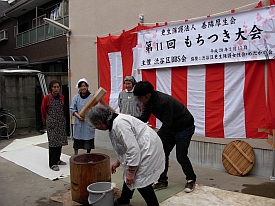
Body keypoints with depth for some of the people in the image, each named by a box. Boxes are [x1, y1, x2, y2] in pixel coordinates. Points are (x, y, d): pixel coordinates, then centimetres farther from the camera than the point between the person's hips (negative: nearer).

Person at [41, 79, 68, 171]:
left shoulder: (62, 97, 4)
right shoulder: (47, 97, -7)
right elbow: (43, 110, 5)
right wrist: (47, 120, 14)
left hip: (61, 122, 5)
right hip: (51, 123, -4)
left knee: (60, 141, 8)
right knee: (53, 142, -5)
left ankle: (57, 160, 23)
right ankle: (52, 163, 0)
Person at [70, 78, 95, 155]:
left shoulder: (92, 97, -4)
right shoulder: (76, 97, 2)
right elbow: (72, 108, 1)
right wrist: (78, 116, -14)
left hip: (89, 122, -1)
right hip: (78, 122, 1)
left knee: (88, 139, 7)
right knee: (77, 140, 6)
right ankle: (75, 155, 20)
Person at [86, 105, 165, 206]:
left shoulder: (119, 124, -27)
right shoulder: (115, 122, 5)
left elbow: (133, 149, -28)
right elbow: (125, 145, 19)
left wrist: (131, 172, -21)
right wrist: (118, 162, 24)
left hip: (149, 150, -11)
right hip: (142, 149, 11)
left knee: (141, 182, -6)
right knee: (127, 175, 20)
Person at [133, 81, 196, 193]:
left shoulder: (165, 101, -35)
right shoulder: (149, 101, -9)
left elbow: (166, 125, -33)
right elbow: (144, 118, -3)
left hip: (185, 127, -8)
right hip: (170, 128, 8)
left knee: (181, 156, -4)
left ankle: (191, 180, 19)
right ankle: (162, 181, 15)